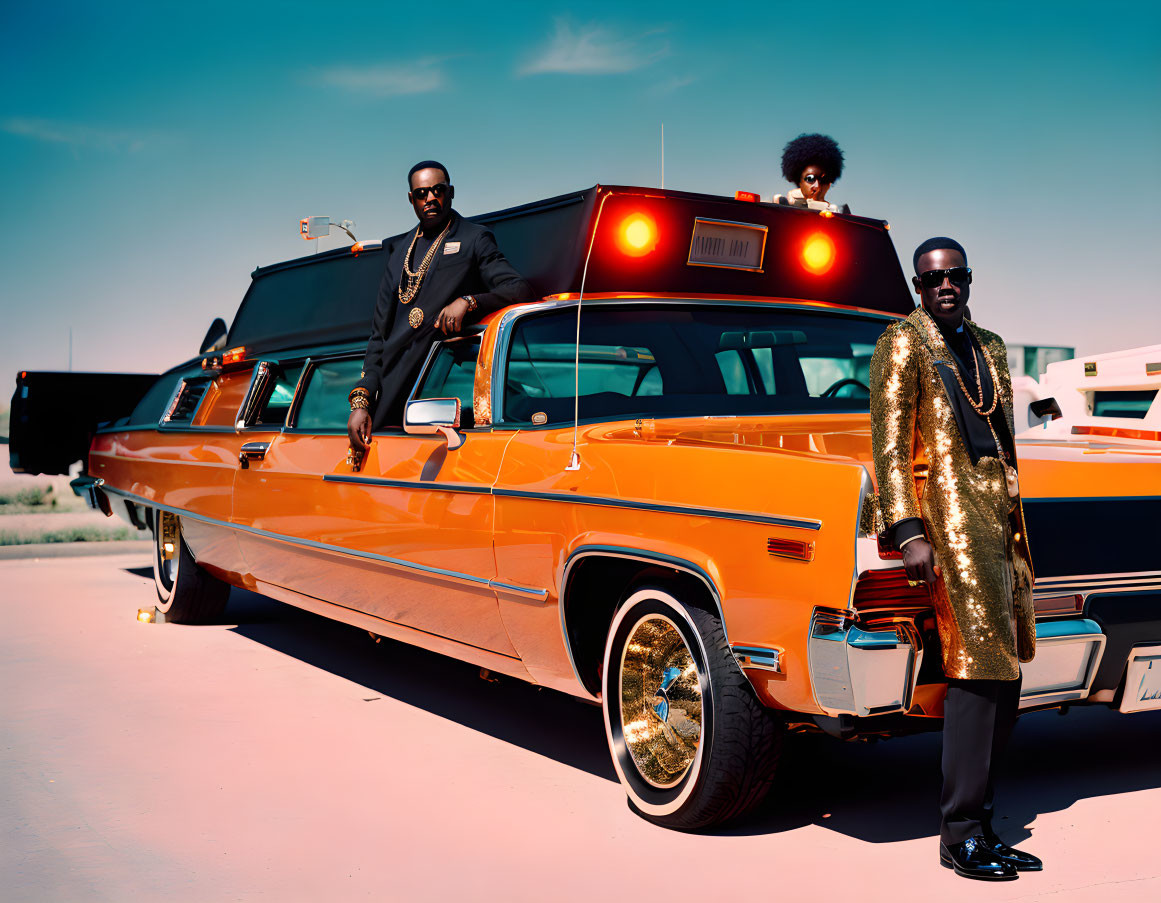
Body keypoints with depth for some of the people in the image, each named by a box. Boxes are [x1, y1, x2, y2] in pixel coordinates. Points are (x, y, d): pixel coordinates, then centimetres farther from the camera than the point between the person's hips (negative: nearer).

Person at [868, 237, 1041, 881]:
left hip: (999, 514, 7)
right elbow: (890, 447, -8)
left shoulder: (989, 347, 21)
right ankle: (960, 834, -6)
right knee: (978, 667, -12)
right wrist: (910, 534, -17)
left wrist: (1015, 524, 20)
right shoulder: (902, 344, -1)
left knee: (1005, 674, 4)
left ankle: (979, 824, 12)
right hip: (947, 511, -7)